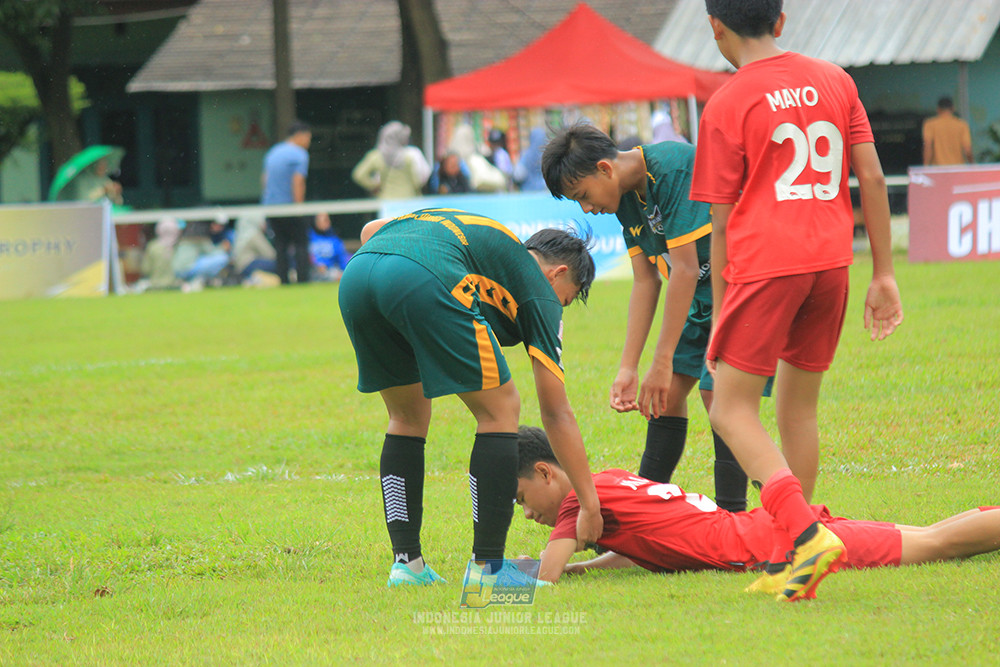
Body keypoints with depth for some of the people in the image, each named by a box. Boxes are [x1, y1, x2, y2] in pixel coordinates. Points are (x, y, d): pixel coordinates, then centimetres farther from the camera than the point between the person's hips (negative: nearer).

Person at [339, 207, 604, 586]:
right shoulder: (540, 291, 22)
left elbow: (370, 231, 33)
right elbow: (556, 414, 21)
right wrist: (590, 507, 24)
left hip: (355, 274, 7)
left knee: (409, 418, 25)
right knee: (500, 410, 11)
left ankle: (406, 562, 20)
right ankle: (487, 566, 8)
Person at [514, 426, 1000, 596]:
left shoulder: (581, 496, -10)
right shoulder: (613, 479, 14)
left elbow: (542, 579, -17)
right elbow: (637, 549, 30)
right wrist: (577, 567, 17)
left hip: (770, 545, -7)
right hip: (768, 531, 7)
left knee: (936, 544, -3)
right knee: (935, 541, 14)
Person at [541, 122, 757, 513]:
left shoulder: (673, 169, -25)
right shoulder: (626, 199, 3)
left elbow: (685, 269, -26)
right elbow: (645, 282, 5)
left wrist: (663, 362, -23)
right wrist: (628, 368, -2)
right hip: (703, 295, 9)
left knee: (718, 392, -15)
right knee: (667, 393, 7)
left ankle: (732, 516, -12)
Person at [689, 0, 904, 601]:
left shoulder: (727, 106, -3)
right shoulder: (834, 80, 11)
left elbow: (721, 224, -1)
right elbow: (872, 178, 8)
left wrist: (719, 317, 6)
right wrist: (884, 274, 12)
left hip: (765, 263, -5)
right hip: (831, 259, 5)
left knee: (732, 410, -2)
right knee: (798, 406, 16)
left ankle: (808, 534, -21)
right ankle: (792, 558, 17)